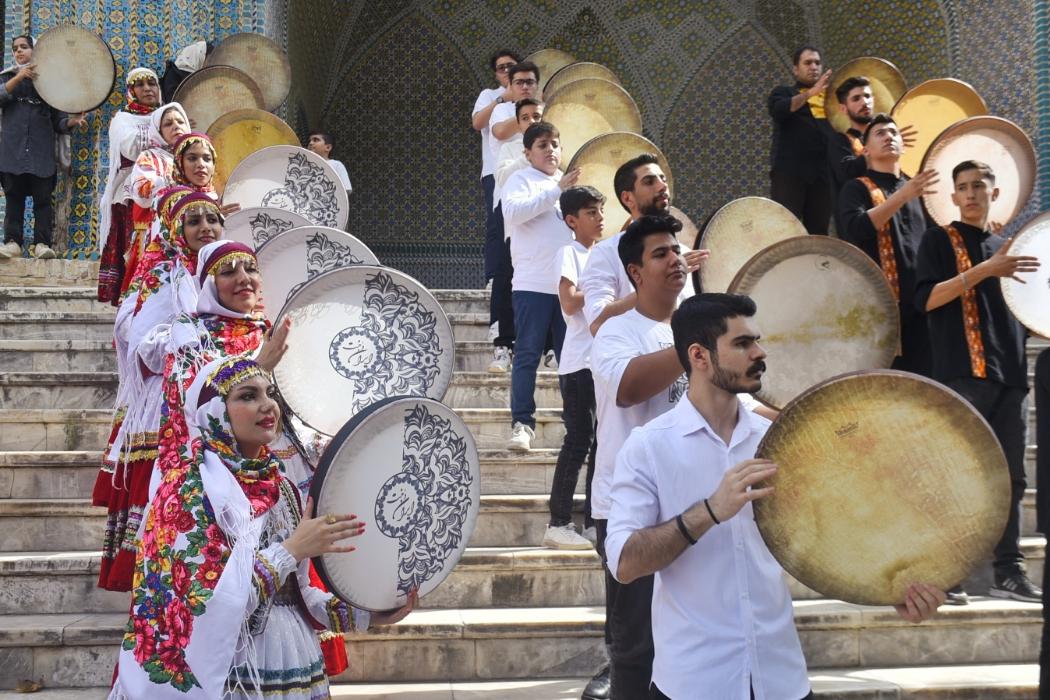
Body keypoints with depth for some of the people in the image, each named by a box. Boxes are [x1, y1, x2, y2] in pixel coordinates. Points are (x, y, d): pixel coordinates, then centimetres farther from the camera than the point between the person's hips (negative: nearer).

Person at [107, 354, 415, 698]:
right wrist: (291, 551, -21)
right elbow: (205, 602, -20)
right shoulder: (189, 484, -12)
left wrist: (362, 613, 0)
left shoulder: (279, 486, 9)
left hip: (293, 669, 7)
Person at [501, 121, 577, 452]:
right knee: (527, 355, -5)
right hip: (533, 284, -5)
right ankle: (522, 424, -2)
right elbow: (512, 212, -17)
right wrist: (557, 190, -15)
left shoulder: (567, 186, 23)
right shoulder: (522, 179, 4)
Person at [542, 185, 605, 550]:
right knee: (578, 440, -8)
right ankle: (558, 523, -3)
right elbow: (570, 302, -18)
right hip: (579, 363, -8)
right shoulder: (569, 253, -4)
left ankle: (593, 521, 14)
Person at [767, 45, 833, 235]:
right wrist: (811, 93, -22)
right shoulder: (784, 93, 12)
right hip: (790, 170, -4)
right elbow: (778, 110, -12)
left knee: (819, 230, 1)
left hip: (824, 172, 4)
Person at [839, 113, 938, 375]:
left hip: (922, 299, 6)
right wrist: (902, 195, -22)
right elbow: (856, 229, -16)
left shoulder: (916, 190, 23)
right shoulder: (857, 189, 4)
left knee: (922, 375, 3)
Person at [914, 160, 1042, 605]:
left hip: (1010, 375, 6)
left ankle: (1009, 572, 9)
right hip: (962, 374, -6)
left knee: (1011, 476, 5)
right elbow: (925, 299, -11)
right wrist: (985, 270, -17)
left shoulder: (1005, 247, 21)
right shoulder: (940, 240, 4)